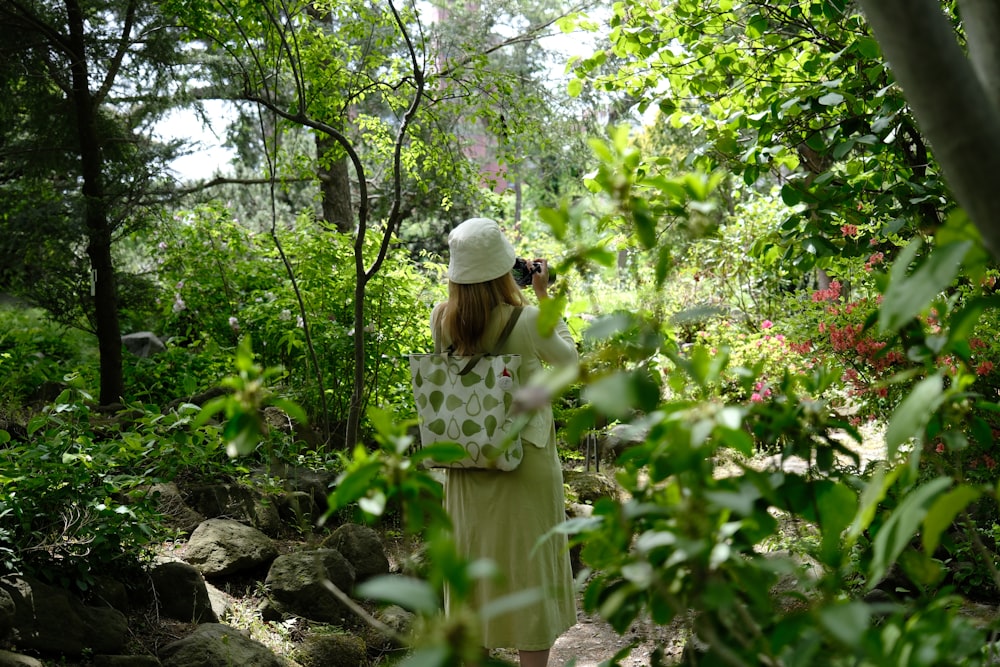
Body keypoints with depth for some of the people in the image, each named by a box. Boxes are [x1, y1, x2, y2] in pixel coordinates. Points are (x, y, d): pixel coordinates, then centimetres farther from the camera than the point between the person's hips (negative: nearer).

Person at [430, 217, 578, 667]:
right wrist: (544, 295, 4)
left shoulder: (442, 321, -8)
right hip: (523, 460, -4)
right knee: (529, 564, 8)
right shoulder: (527, 321, -19)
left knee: (472, 562, 17)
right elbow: (568, 357, 1)